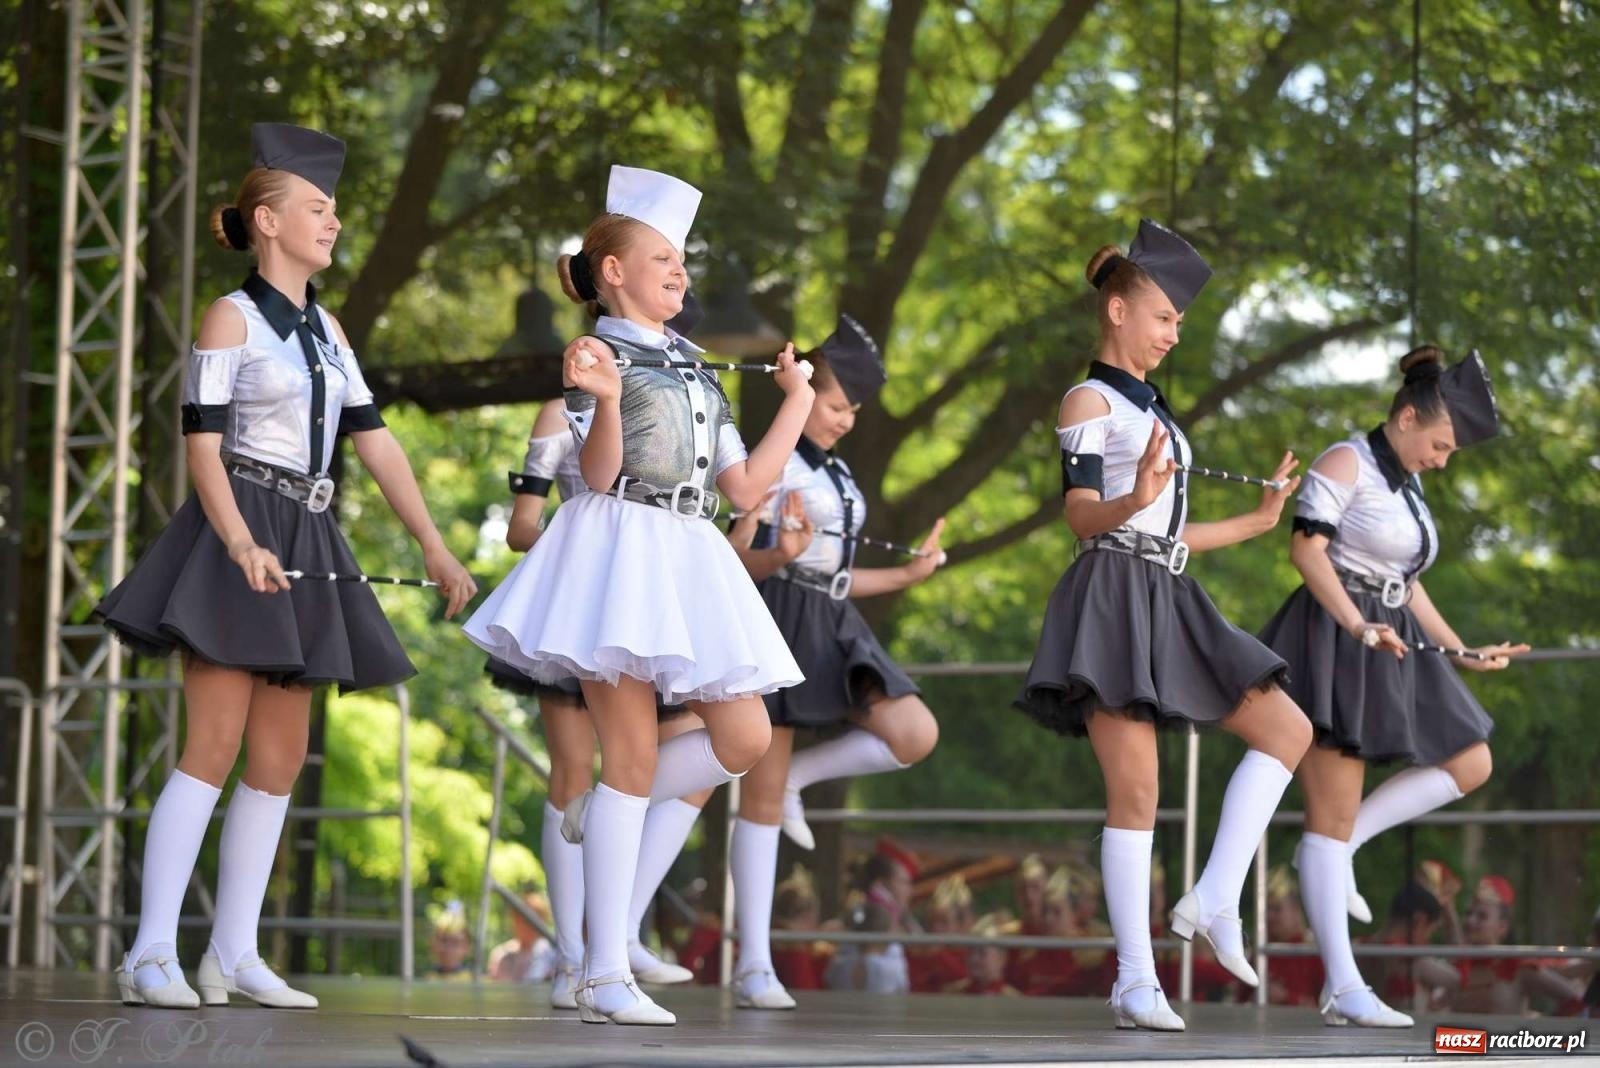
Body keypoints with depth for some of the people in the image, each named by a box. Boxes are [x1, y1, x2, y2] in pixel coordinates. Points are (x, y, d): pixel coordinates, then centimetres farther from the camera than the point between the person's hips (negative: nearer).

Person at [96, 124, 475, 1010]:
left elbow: (375, 441, 13)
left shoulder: (326, 328, 16)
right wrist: (241, 544, -25)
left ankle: (233, 955, 7)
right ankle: (151, 956, -11)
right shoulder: (232, 318, -3)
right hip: (235, 543, -7)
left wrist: (436, 550, 5)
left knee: (280, 760, 4)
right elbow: (201, 444, -10)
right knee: (214, 746, -12)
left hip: (305, 546, 7)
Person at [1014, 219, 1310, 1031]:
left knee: (1288, 730, 3)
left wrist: (1258, 520, 27)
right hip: (1113, 598, -9)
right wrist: (1134, 500, -33)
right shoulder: (1090, 400, -2)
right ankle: (1135, 981, -7)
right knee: (1135, 792, -10)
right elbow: (1081, 517, -13)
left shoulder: (1153, 408, 22)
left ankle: (1214, 902, 0)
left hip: (1167, 603, 9)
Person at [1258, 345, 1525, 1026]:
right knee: (1334, 814, -8)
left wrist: (1464, 655, 20)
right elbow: (1305, 548, -18)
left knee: (1470, 764, 5)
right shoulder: (1346, 462, -8)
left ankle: (1333, 848, 6)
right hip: (1334, 643, -9)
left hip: (1388, 650, 9)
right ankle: (1343, 990, -9)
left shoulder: (1406, 487, 18)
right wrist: (1357, 625, -30)